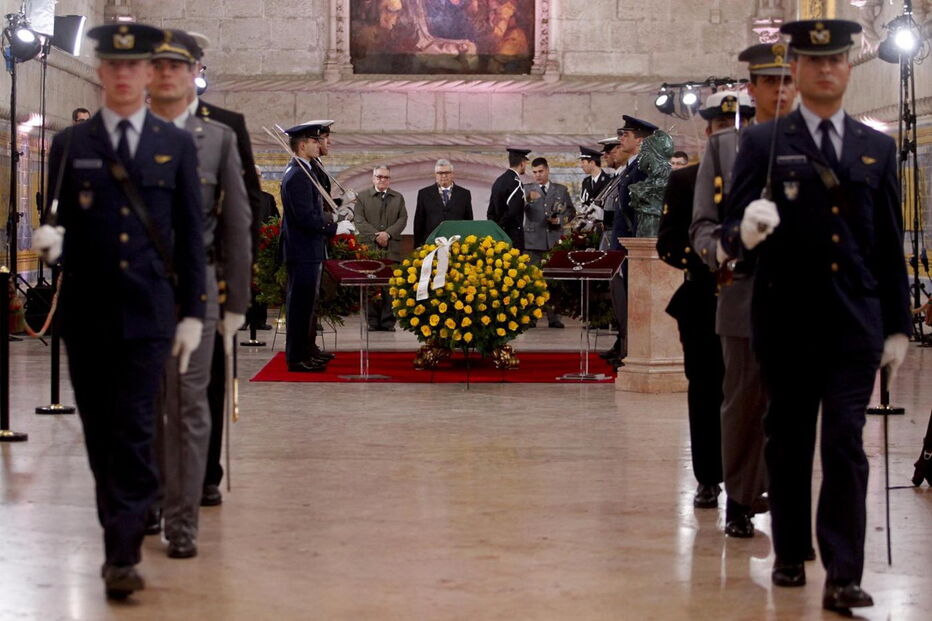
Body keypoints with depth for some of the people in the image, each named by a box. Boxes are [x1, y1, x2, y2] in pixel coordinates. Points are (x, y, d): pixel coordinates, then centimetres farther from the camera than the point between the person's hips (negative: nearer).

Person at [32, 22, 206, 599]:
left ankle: (123, 556, -5)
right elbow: (57, 223, 9)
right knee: (100, 435, 9)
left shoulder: (177, 145, 6)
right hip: (86, 314, 2)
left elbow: (192, 236, 6)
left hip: (148, 314, -1)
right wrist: (50, 239, -16)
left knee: (135, 435, -7)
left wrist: (193, 313, 1)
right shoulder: (70, 145, 7)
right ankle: (120, 531, 25)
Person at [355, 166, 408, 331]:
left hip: (392, 249, 1)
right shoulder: (362, 197, 10)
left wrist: (388, 233, -11)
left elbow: (402, 220, 5)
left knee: (390, 286, -3)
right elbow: (360, 221, 0)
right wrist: (375, 236, -12)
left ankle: (388, 321, 0)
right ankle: (372, 321, 2)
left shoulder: (398, 198, 17)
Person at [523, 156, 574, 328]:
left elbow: (571, 211, 15)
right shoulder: (527, 190, 7)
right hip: (533, 241, -1)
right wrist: (528, 199, -28)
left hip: (554, 241, 1)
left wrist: (560, 220, -5)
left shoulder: (561, 190, 13)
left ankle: (554, 318, 4)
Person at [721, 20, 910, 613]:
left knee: (846, 445, -5)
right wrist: (746, 232, -29)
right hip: (787, 320, -1)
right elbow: (733, 229, -5)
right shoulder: (763, 142, 1)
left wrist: (898, 325, 9)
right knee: (789, 443, 10)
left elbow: (890, 245, 11)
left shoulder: (878, 147, 10)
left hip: (855, 322, 1)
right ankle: (791, 555, 24)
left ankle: (843, 577, -5)